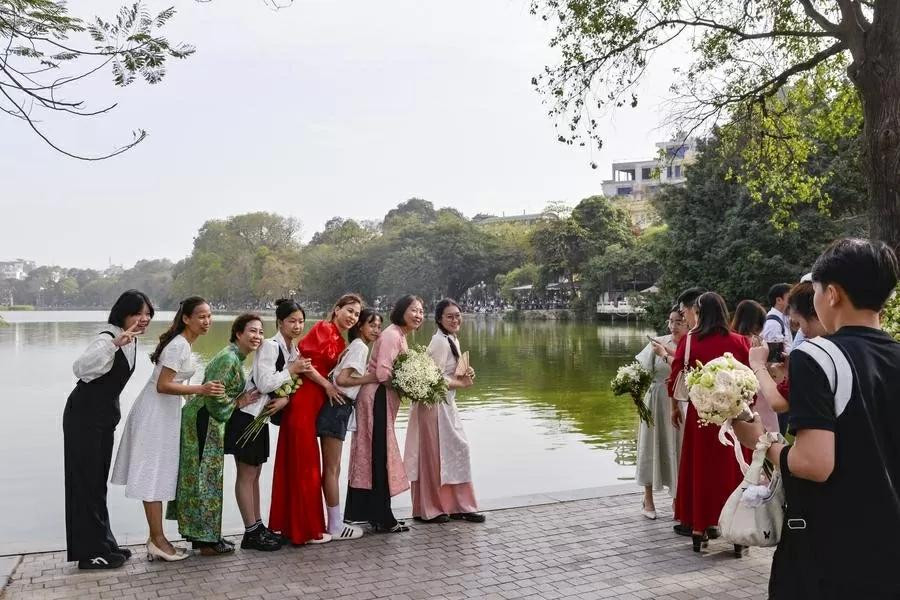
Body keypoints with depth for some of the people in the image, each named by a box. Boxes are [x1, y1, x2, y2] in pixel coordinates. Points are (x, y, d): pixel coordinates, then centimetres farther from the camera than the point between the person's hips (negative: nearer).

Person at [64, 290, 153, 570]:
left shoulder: (131, 340, 6)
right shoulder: (108, 338, -22)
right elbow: (80, 367, -41)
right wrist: (115, 344, -51)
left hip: (105, 416, 9)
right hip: (84, 416, -9)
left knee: (98, 481, 16)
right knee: (86, 481, -2)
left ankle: (102, 544, 25)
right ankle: (91, 552, 6)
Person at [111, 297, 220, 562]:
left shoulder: (184, 343, 10)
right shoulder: (179, 345, -19)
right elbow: (162, 385, -24)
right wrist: (200, 389, -31)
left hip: (164, 412, 10)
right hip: (155, 414, -10)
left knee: (157, 475, 11)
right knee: (153, 474, -4)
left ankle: (156, 538, 17)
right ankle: (157, 540, 2)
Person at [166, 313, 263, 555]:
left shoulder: (235, 357, 13)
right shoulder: (229, 358, -18)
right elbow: (214, 393, -24)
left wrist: (241, 400, 5)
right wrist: (238, 403, -11)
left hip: (209, 421, 10)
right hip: (204, 420, -10)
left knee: (203, 477, 14)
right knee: (206, 478, -3)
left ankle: (199, 534, 24)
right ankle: (207, 540, 5)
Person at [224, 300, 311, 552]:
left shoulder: (293, 350, 8)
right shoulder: (270, 346, -18)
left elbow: (288, 383, 10)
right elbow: (264, 383, -24)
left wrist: (285, 398, -11)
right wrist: (293, 370, -16)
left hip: (261, 417, 9)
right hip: (247, 415, -9)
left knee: (254, 474, 15)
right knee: (246, 475, 1)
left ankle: (258, 527, 23)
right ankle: (251, 533, 7)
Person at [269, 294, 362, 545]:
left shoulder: (342, 343, 17)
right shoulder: (322, 329, -7)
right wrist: (327, 385, -10)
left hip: (316, 404, 8)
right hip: (303, 401, -8)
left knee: (297, 463, 14)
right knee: (304, 464, 0)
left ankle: (288, 523, 24)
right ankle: (306, 529, 9)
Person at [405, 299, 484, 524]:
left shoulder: (451, 339, 13)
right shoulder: (441, 342, -17)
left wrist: (465, 374, 1)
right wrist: (461, 383, -8)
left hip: (445, 404, 9)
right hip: (433, 404, -9)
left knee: (455, 450, 10)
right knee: (434, 455, 0)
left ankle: (456, 506, 18)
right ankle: (430, 509, 13)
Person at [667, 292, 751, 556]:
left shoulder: (690, 340, -5)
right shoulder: (739, 341, -4)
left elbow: (675, 375, -2)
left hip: (699, 412, 0)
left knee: (699, 469, 13)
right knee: (732, 470, 10)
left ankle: (698, 530, 19)